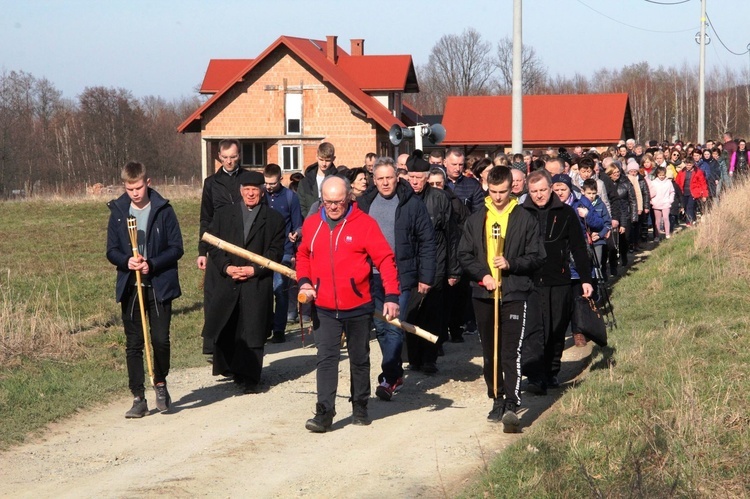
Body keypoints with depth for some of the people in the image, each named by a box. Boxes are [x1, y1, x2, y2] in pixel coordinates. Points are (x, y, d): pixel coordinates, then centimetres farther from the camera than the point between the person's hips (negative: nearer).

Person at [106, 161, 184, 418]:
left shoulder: (163, 210, -4)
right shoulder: (118, 212, 3)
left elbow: (177, 248, -3)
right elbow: (111, 251, 6)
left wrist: (152, 264, -16)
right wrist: (126, 261, -15)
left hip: (160, 286, -2)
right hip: (129, 288, 2)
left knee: (161, 339, -4)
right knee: (133, 344, 3)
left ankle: (160, 383, 22)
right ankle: (138, 398, 9)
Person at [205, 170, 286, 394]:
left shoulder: (274, 218, 6)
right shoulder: (224, 214, 13)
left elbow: (276, 252, 1)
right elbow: (215, 246, 9)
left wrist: (254, 270, -11)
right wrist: (226, 267, -8)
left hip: (258, 284, -2)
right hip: (228, 282, 2)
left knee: (252, 332, -5)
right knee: (225, 330, 3)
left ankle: (249, 379, 1)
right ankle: (230, 367, 22)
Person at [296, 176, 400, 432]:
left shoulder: (364, 223, -8)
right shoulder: (311, 224, 4)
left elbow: (385, 259, -9)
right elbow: (303, 256, 19)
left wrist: (391, 295, -15)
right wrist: (304, 281, 1)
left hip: (358, 307, -2)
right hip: (323, 308, 2)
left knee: (360, 359, 12)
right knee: (326, 359, -5)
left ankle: (360, 408, 26)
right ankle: (324, 413, -7)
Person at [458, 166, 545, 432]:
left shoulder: (525, 219, 1)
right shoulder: (475, 220, 9)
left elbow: (537, 257, 2)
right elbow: (464, 255, 9)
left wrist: (511, 264, -14)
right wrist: (483, 275, -8)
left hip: (515, 293, -4)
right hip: (483, 294, 4)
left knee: (510, 352, -13)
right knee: (489, 353, 11)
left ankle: (512, 405, -17)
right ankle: (497, 400, 23)